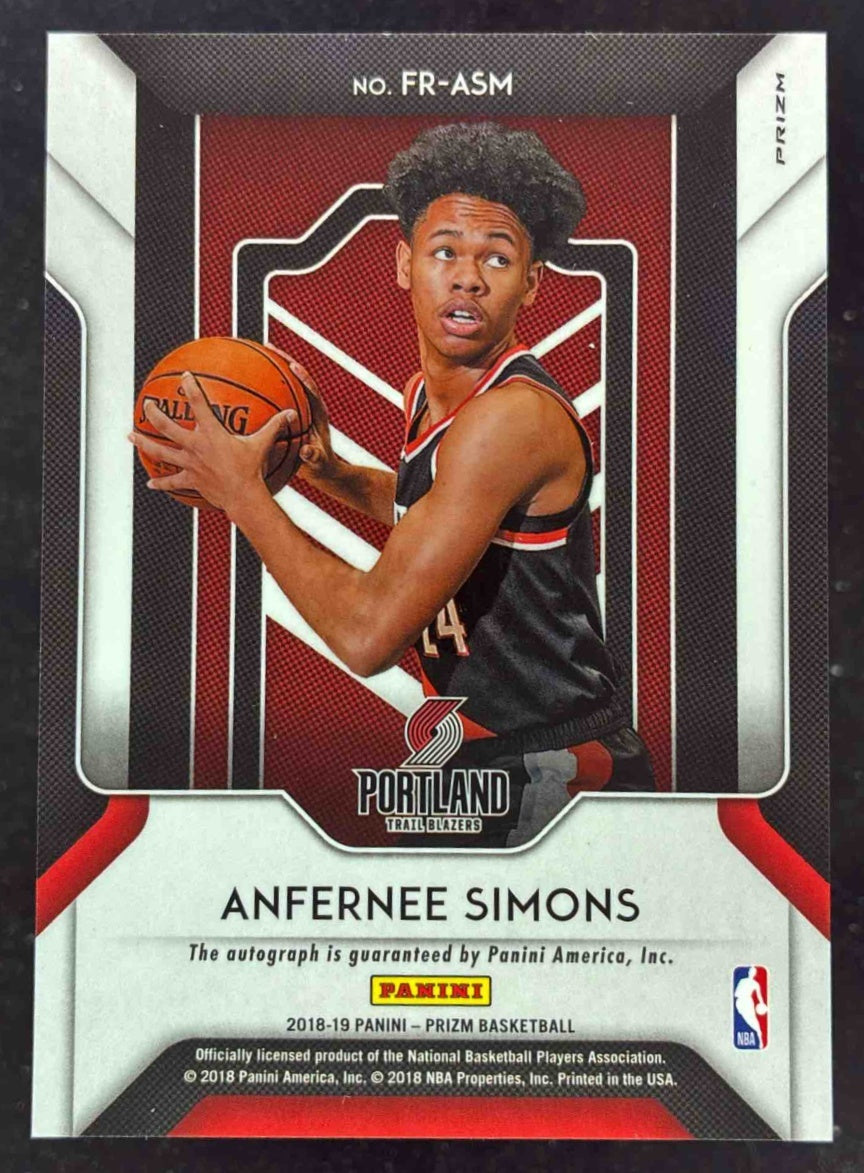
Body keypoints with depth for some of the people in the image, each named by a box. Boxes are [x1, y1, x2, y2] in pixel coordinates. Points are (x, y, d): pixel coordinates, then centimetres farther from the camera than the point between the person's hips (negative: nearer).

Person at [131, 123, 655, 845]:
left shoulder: (514, 416, -26)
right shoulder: (429, 393, 3)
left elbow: (369, 635, -30)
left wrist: (243, 493, -19)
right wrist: (328, 470, 7)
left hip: (548, 778, -8)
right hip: (478, 757, 9)